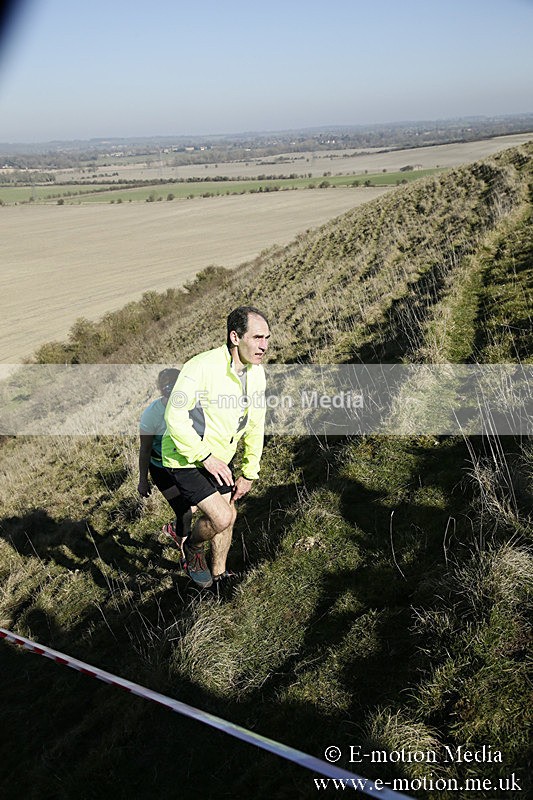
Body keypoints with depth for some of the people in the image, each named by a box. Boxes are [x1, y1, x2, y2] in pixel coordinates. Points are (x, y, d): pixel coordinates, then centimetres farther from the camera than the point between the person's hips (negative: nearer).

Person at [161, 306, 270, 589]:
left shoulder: (256, 372, -5)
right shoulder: (202, 367, -28)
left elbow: (255, 426, 4)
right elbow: (174, 417, -25)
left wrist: (249, 473, 6)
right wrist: (205, 457, -25)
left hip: (219, 458, 7)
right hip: (186, 459, -7)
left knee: (228, 515, 15)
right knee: (221, 517, -14)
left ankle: (219, 574, 38)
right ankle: (193, 547, 19)